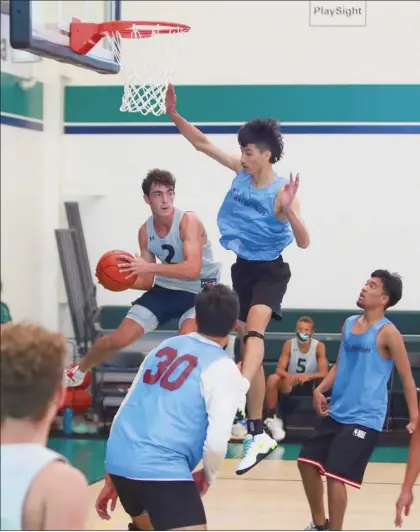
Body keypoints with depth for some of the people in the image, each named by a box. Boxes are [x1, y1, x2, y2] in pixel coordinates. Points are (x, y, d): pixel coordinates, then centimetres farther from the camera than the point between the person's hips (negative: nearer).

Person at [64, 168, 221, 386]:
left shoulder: (188, 221, -23)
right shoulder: (145, 231, -4)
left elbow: (192, 270, -35)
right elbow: (147, 281, 2)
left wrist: (149, 267, -40)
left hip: (200, 291, -5)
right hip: (166, 288, 5)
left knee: (186, 340, -35)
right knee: (119, 339, 3)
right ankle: (78, 371, 30)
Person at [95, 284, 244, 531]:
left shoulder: (166, 346, 18)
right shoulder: (224, 368, -3)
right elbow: (217, 441, -12)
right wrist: (208, 476, 11)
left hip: (119, 459, 8)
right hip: (160, 466, -8)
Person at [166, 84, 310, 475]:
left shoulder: (280, 192, -19)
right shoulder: (241, 172, -2)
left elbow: (303, 242, -25)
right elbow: (202, 143, 3)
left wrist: (289, 210, -39)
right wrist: (173, 114, -7)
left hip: (270, 271, -7)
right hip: (243, 268, 7)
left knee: (254, 326, -35)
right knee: (249, 344, 11)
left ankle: (238, 395, -60)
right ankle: (257, 435, 19)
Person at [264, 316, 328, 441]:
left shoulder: (319, 346, -12)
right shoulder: (289, 344, -9)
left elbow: (324, 373, -20)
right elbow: (279, 369, -15)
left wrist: (308, 376, -41)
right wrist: (288, 375, -40)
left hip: (310, 384, 0)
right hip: (290, 384, 1)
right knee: (273, 379, -31)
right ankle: (271, 418, -18)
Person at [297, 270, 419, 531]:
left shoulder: (387, 333, -12)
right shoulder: (349, 324, 9)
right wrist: (321, 389, 5)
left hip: (364, 419, -8)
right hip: (337, 413, 8)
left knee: (335, 475, -13)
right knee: (307, 462, 12)